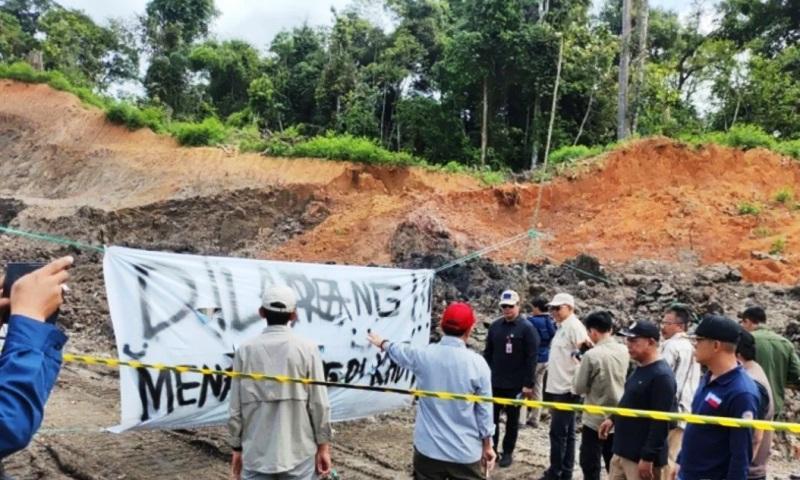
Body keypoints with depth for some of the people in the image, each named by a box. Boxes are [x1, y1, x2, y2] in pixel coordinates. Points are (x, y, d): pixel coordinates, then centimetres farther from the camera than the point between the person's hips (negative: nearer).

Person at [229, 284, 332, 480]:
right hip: (298, 453, -1)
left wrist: (237, 448, 12)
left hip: (257, 454, 1)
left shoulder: (245, 351, -3)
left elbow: (236, 407, 0)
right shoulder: (307, 350, -7)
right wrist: (323, 447, 4)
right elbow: (319, 404, -6)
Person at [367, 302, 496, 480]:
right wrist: (487, 447, 8)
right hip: (465, 452, -2)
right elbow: (484, 410, -6)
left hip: (428, 449, 2)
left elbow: (400, 351, 15)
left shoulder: (424, 355, -7)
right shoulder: (477, 363, -13)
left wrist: (382, 342, 38)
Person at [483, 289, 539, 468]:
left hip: (515, 384, -4)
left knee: (512, 420, 11)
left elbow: (531, 358, -12)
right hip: (494, 382, 4)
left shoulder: (527, 328, -9)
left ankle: (508, 452, 24)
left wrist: (528, 384, -15)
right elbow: (488, 353, 10)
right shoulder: (495, 326, 4)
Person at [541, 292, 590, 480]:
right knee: (566, 433, 15)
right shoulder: (562, 327, 14)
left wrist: (575, 387, -21)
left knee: (558, 433, -3)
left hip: (566, 389, -9)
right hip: (558, 387, 9)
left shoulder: (574, 326, -14)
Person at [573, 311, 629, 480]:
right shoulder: (624, 351, -2)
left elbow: (579, 388, -12)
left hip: (595, 420, -6)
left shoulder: (591, 355, -20)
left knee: (590, 466, 6)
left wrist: (580, 367, 3)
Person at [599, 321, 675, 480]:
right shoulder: (640, 368, 8)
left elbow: (660, 424, -23)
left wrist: (648, 457, -22)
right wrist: (613, 419, 11)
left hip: (642, 457, -9)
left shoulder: (661, 376, -21)